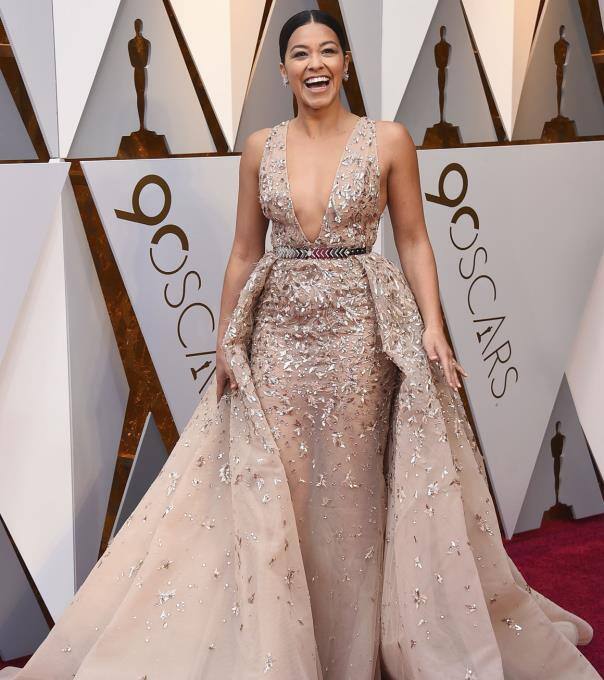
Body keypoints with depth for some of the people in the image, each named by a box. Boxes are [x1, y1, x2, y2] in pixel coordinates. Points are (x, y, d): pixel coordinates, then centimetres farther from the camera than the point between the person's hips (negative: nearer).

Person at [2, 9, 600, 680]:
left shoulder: (388, 140, -1)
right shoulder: (260, 147, 6)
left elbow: (414, 241, 1)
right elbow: (244, 251, 10)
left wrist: (433, 326, -9)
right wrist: (225, 338, 6)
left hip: (359, 328, -2)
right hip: (278, 329, 2)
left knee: (353, 487, 6)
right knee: (272, 485, 3)